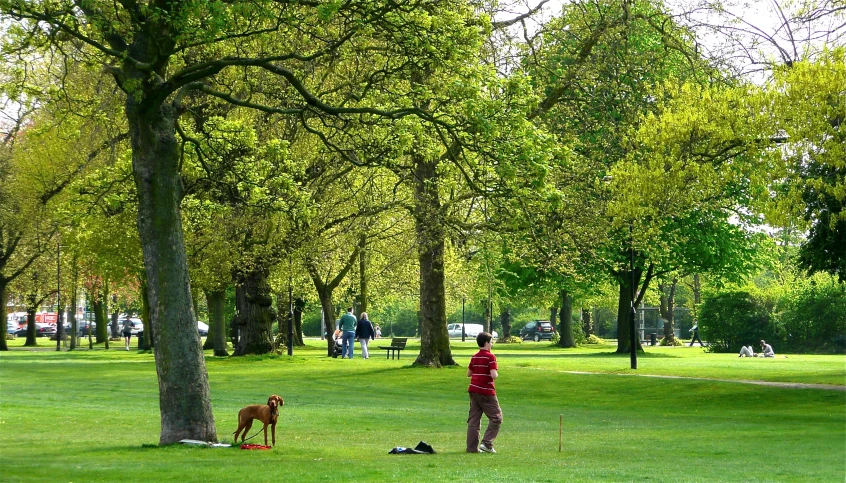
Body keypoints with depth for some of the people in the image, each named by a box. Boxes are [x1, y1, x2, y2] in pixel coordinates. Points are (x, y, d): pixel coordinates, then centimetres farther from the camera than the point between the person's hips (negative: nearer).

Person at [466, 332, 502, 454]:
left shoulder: (474, 357, 10)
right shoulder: (490, 357, -11)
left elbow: (468, 373, 16)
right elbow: (493, 375, -21)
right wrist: (497, 374, 0)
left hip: (473, 390, 7)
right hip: (486, 392, -7)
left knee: (473, 419, 7)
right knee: (496, 417, 4)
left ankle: (472, 447, 5)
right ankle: (487, 443, -6)